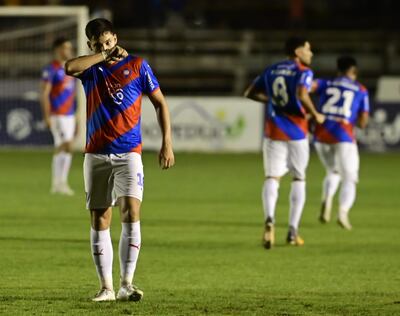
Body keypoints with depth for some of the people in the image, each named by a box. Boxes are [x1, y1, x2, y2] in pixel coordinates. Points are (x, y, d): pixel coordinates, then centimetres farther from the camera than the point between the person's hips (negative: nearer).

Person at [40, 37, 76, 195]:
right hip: (57, 115, -8)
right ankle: (62, 182, -13)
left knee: (61, 149, 9)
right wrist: (47, 117, -19)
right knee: (67, 147, -15)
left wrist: (75, 118, 19)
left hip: (69, 115, 8)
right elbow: (44, 94, -13)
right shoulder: (51, 69, -9)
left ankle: (57, 184, 13)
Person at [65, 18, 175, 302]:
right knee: (99, 220, 1)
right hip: (96, 154, 2)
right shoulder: (90, 69, 6)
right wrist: (103, 56, -12)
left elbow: (160, 103, 7)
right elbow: (69, 67, -18)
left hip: (129, 153, -2)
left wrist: (167, 143, 0)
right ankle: (106, 287, 6)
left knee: (131, 211, -16)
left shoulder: (137, 65, 3)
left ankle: (127, 284, -15)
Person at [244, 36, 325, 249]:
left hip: (273, 132, 3)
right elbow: (302, 95, -25)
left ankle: (269, 219, -30)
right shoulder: (303, 72, -7)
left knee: (272, 178, -2)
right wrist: (315, 115, -12)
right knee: (299, 179, 13)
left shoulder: (271, 71, 11)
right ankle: (293, 231, 10)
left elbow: (250, 93, 16)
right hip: (296, 132, -3)